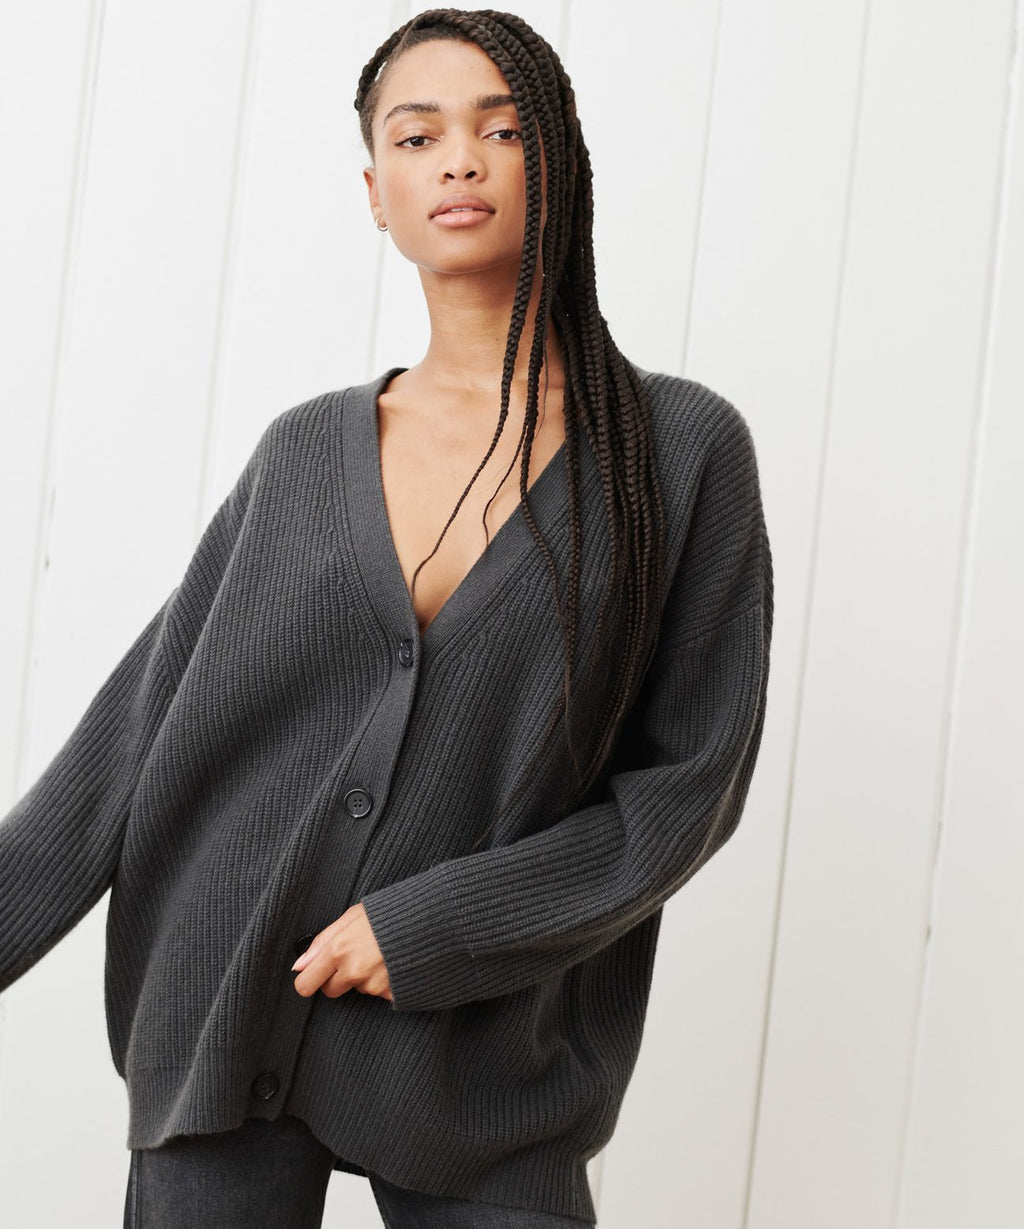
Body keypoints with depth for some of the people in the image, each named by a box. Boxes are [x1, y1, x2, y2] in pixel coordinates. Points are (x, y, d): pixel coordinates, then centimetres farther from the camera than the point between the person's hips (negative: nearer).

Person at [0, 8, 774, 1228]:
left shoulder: (682, 447, -3)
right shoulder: (306, 451, 5)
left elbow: (691, 779, -5)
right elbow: (148, 717, 6)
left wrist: (438, 926, -13)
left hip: (478, 1048, -2)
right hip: (222, 1019, 2)